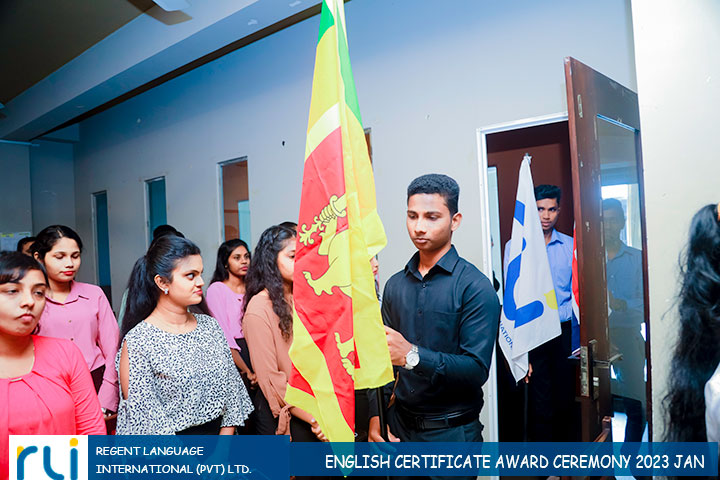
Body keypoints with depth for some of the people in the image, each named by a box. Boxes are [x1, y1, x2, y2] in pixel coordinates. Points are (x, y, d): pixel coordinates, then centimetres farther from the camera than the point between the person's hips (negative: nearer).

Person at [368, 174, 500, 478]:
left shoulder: (475, 287, -14)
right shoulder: (395, 285, 3)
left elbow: (477, 369, -21)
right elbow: (383, 358, 5)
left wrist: (412, 355, -31)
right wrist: (376, 416, -5)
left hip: (452, 432, -4)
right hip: (399, 425, 5)